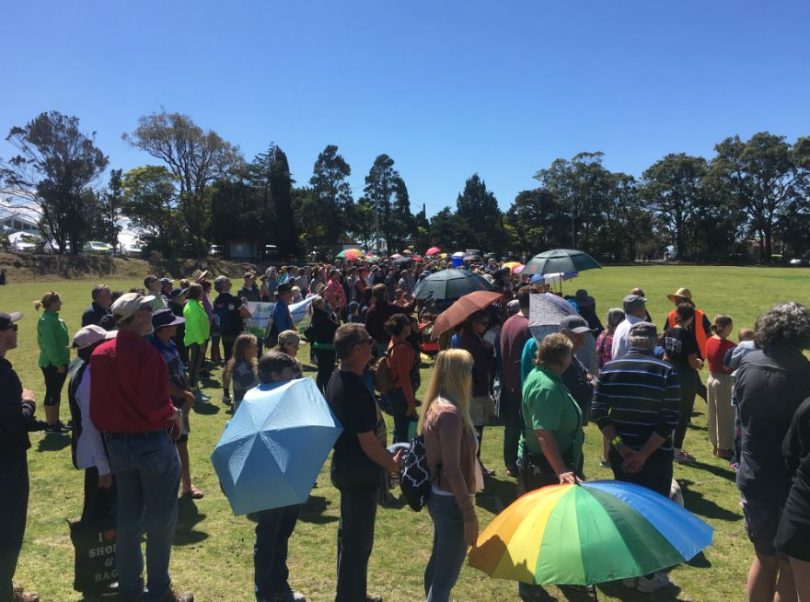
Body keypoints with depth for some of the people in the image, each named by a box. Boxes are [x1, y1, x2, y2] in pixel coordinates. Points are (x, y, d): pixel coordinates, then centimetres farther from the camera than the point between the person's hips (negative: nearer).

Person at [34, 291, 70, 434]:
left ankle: (56, 421, 25)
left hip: (60, 362, 9)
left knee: (56, 392, 16)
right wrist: (58, 363, -21)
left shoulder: (54, 318, 11)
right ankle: (50, 425, 9)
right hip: (52, 364, -9)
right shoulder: (47, 320, -19)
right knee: (51, 393, 0)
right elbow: (49, 344, -23)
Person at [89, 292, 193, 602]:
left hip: (116, 444, 7)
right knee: (160, 518, 7)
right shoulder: (145, 353, -21)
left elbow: (96, 405, 6)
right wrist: (174, 413, -4)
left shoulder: (100, 353, 2)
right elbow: (155, 405, -24)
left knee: (127, 517, 18)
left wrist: (109, 429, 18)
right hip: (151, 443, -7)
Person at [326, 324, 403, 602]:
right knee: (358, 540, 5)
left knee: (349, 533, 23)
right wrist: (392, 463, -10)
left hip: (344, 466, 10)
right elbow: (368, 441, -26)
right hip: (360, 473, -10)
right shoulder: (356, 389, -28)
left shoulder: (336, 379, 3)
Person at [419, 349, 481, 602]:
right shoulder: (451, 413, -23)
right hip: (451, 502, -9)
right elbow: (452, 469, -24)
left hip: (438, 497, 9)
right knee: (446, 574, 5)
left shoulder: (436, 406, 5)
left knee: (438, 563, 23)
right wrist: (469, 513, -18)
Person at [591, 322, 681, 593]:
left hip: (620, 455, 3)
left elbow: (598, 413, -5)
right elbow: (670, 420, -15)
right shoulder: (666, 371, -11)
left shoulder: (608, 368, -3)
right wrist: (643, 454, -14)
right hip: (655, 456, -3)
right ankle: (648, 575, 23)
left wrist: (621, 447, -7)